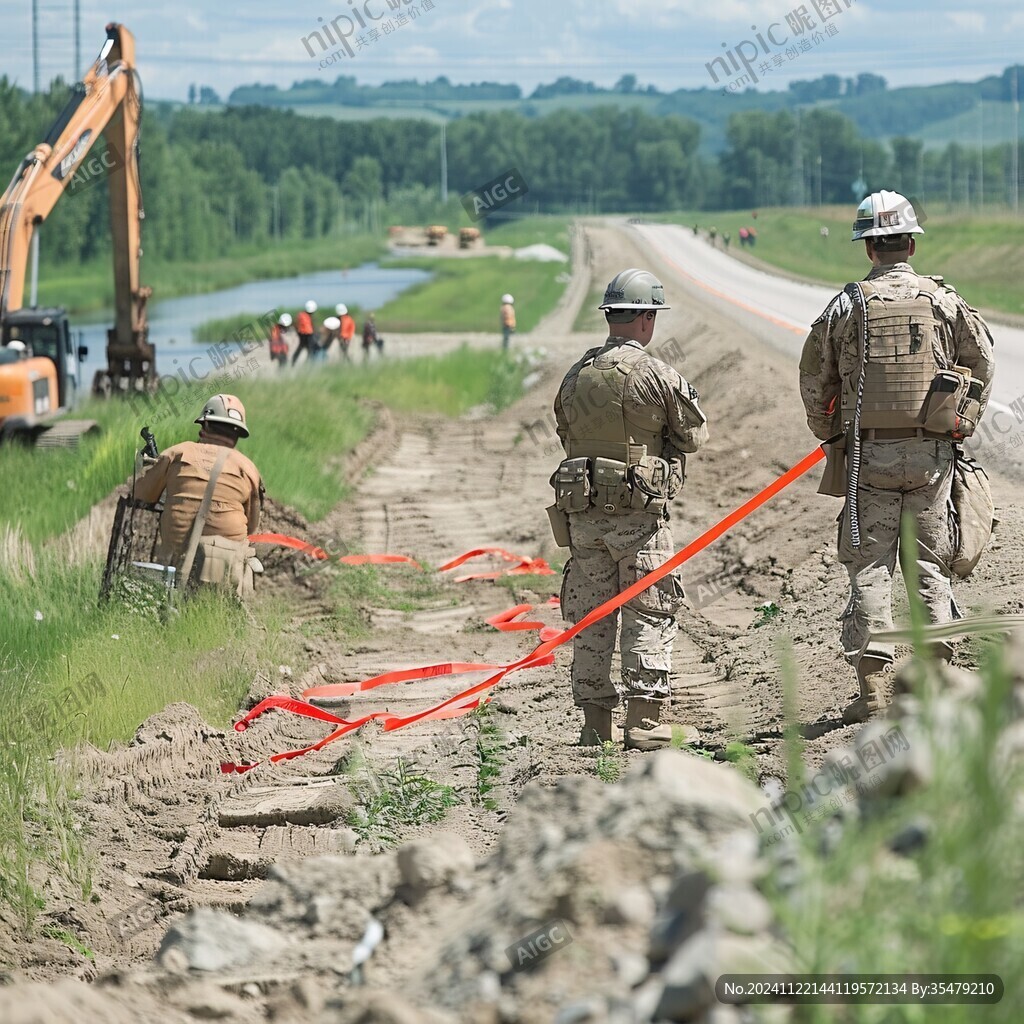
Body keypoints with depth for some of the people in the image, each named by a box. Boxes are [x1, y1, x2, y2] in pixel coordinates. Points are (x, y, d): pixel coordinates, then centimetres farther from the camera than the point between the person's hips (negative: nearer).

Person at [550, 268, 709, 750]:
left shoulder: (575, 378, 5)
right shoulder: (657, 376, -10)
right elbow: (695, 434, 0)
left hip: (582, 511, 5)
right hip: (639, 512, -5)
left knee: (590, 617, 10)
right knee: (648, 614, 2)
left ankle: (595, 722, 11)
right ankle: (644, 719, -3)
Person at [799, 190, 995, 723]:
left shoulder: (846, 305, -4)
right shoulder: (944, 301, -1)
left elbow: (814, 380, 2)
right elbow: (983, 365, 5)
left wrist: (830, 436, 17)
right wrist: (960, 425, 18)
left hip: (868, 453, -1)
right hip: (931, 454, 1)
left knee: (869, 567, 2)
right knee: (930, 563, 10)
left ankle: (872, 689, -2)